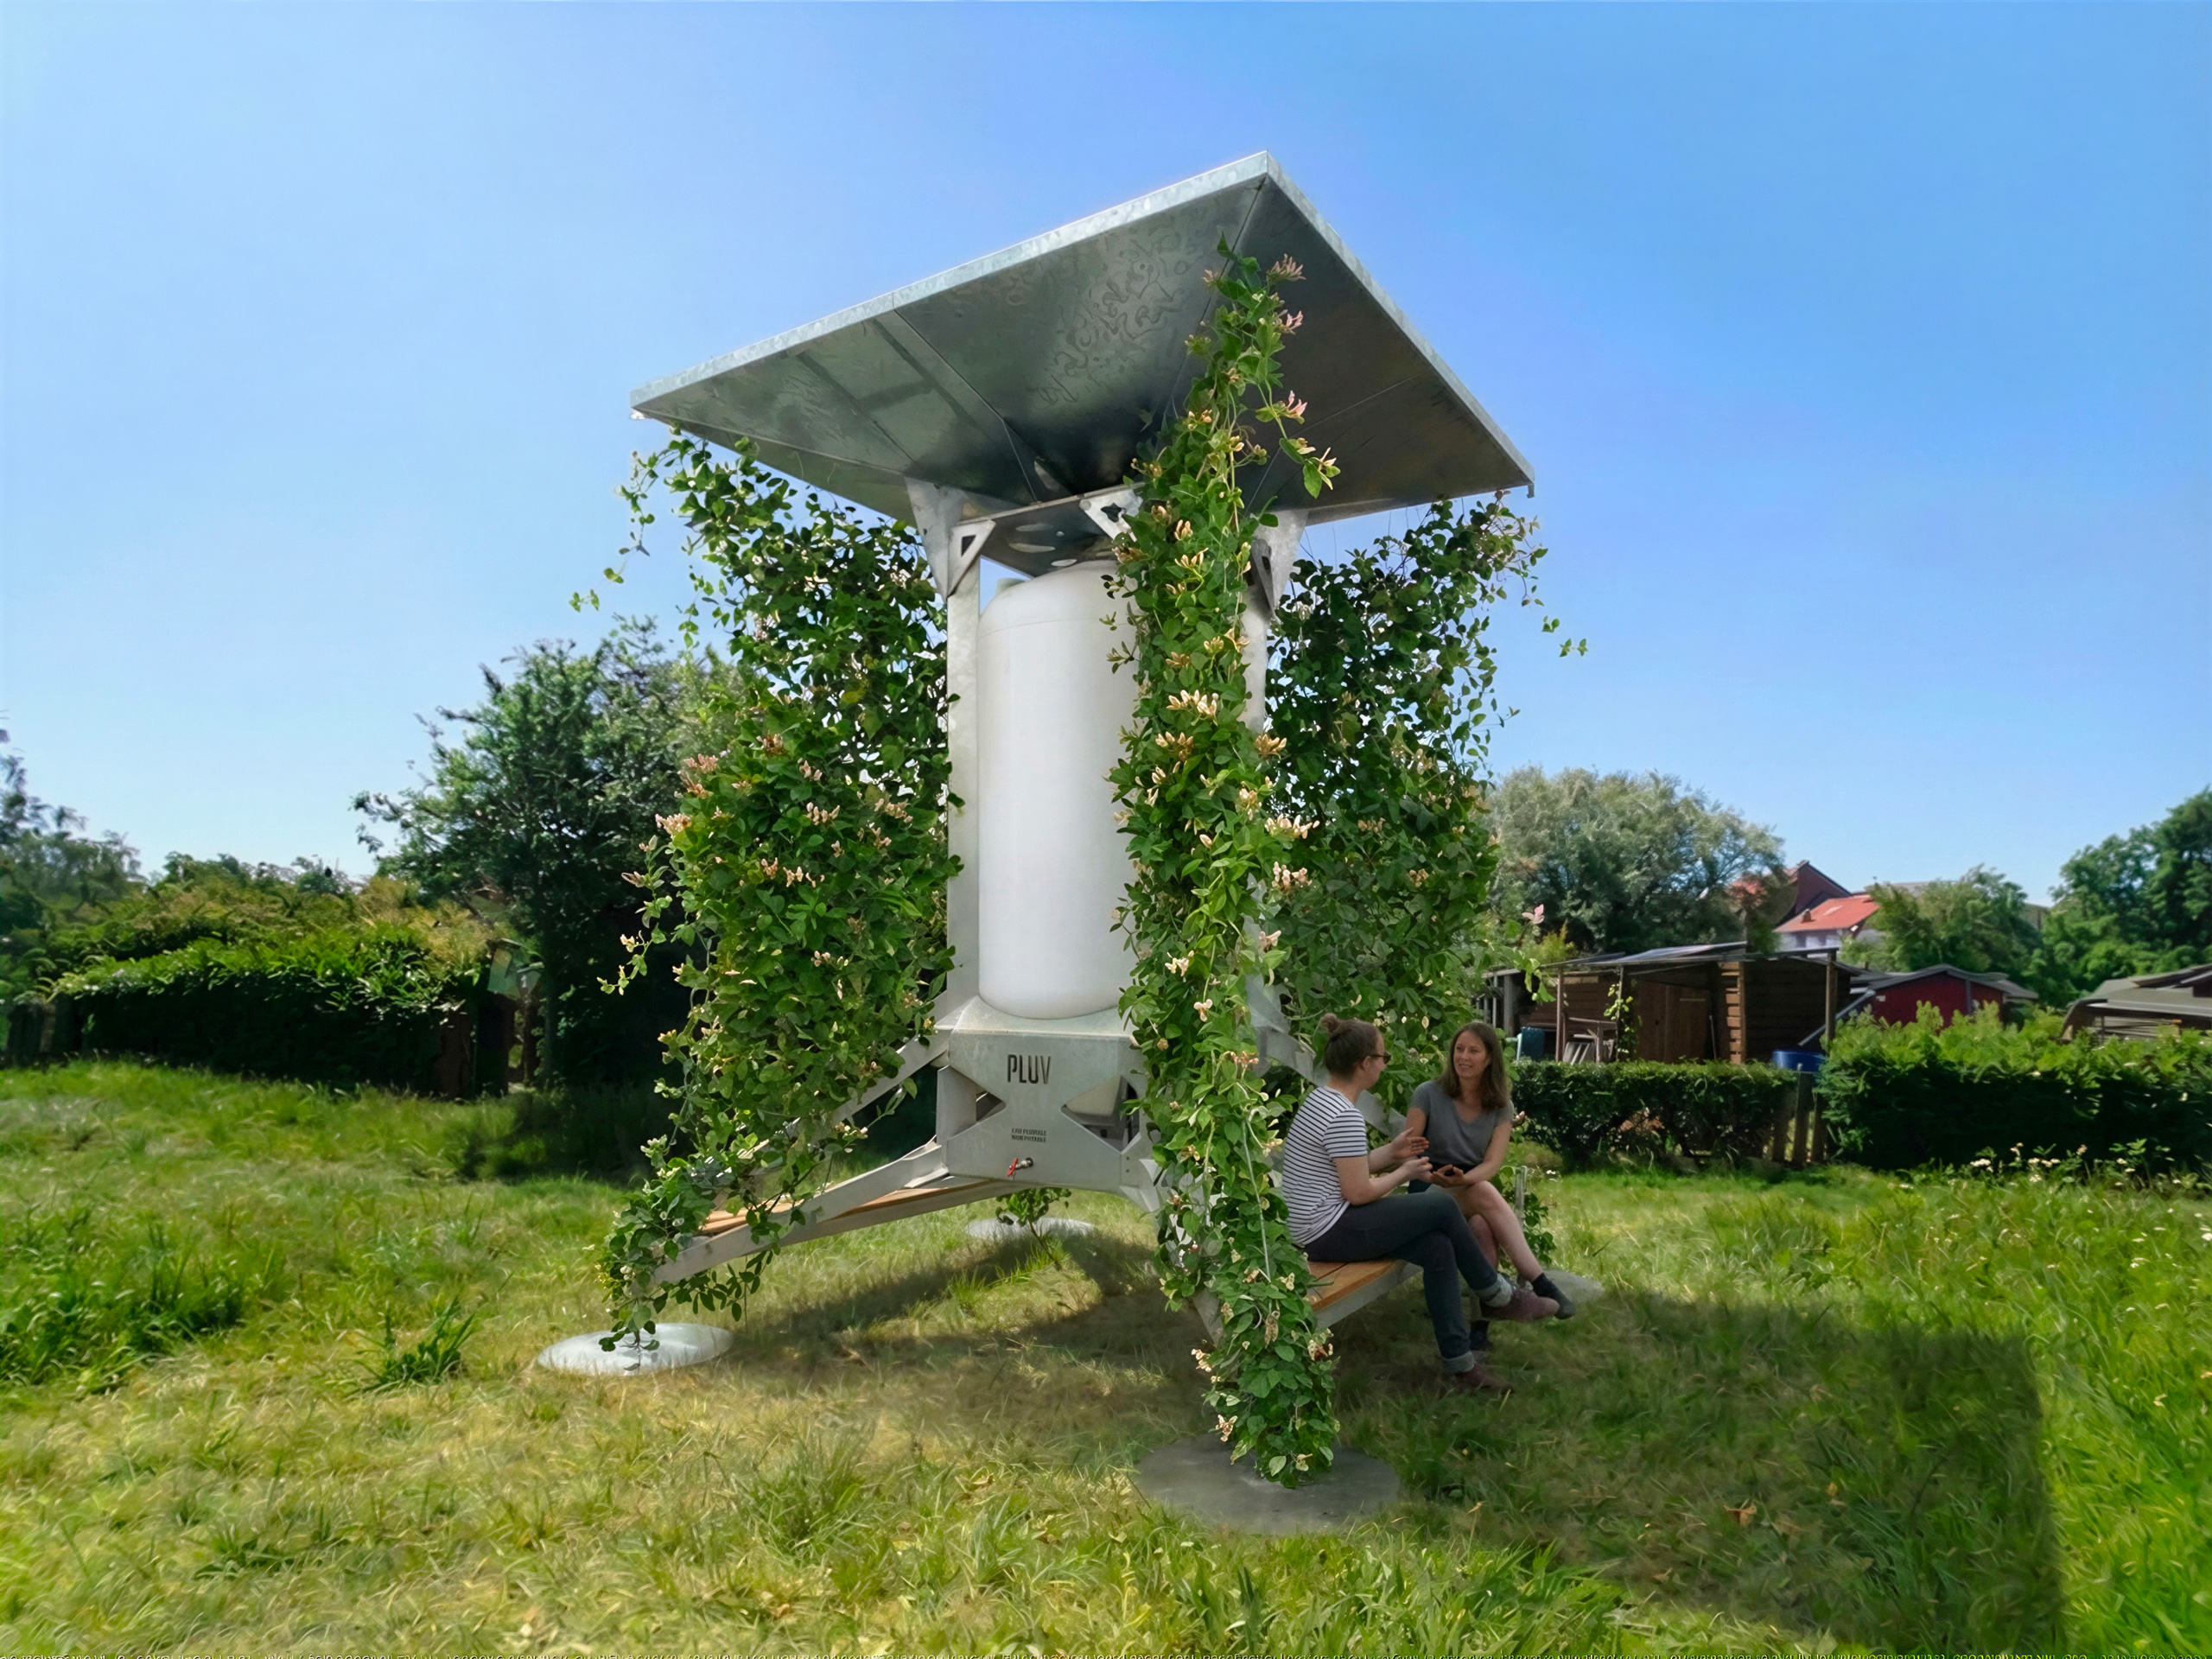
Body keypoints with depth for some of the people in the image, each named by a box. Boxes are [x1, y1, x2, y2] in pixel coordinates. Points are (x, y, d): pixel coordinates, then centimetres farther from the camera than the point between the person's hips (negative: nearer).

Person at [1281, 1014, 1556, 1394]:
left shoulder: (1321, 1098, 10)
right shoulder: (1345, 1116, -21)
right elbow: (1358, 1192, -20)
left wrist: (1390, 1153, 13)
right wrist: (1403, 1173, -4)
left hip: (1316, 1229, 10)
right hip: (1332, 1233, -10)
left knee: (1438, 1247, 1)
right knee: (1442, 1205, -6)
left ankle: (1459, 1362, 5)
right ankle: (1497, 1296, 15)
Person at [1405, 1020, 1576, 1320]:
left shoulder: (1501, 1107, 7)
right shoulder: (1429, 1094, -1)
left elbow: (1493, 1162, -8)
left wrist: (1463, 1180, -30)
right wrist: (1431, 1176, -29)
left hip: (1475, 1186, 3)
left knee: (1484, 1226, -34)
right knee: (1485, 1193, -34)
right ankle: (1540, 1283, -38)